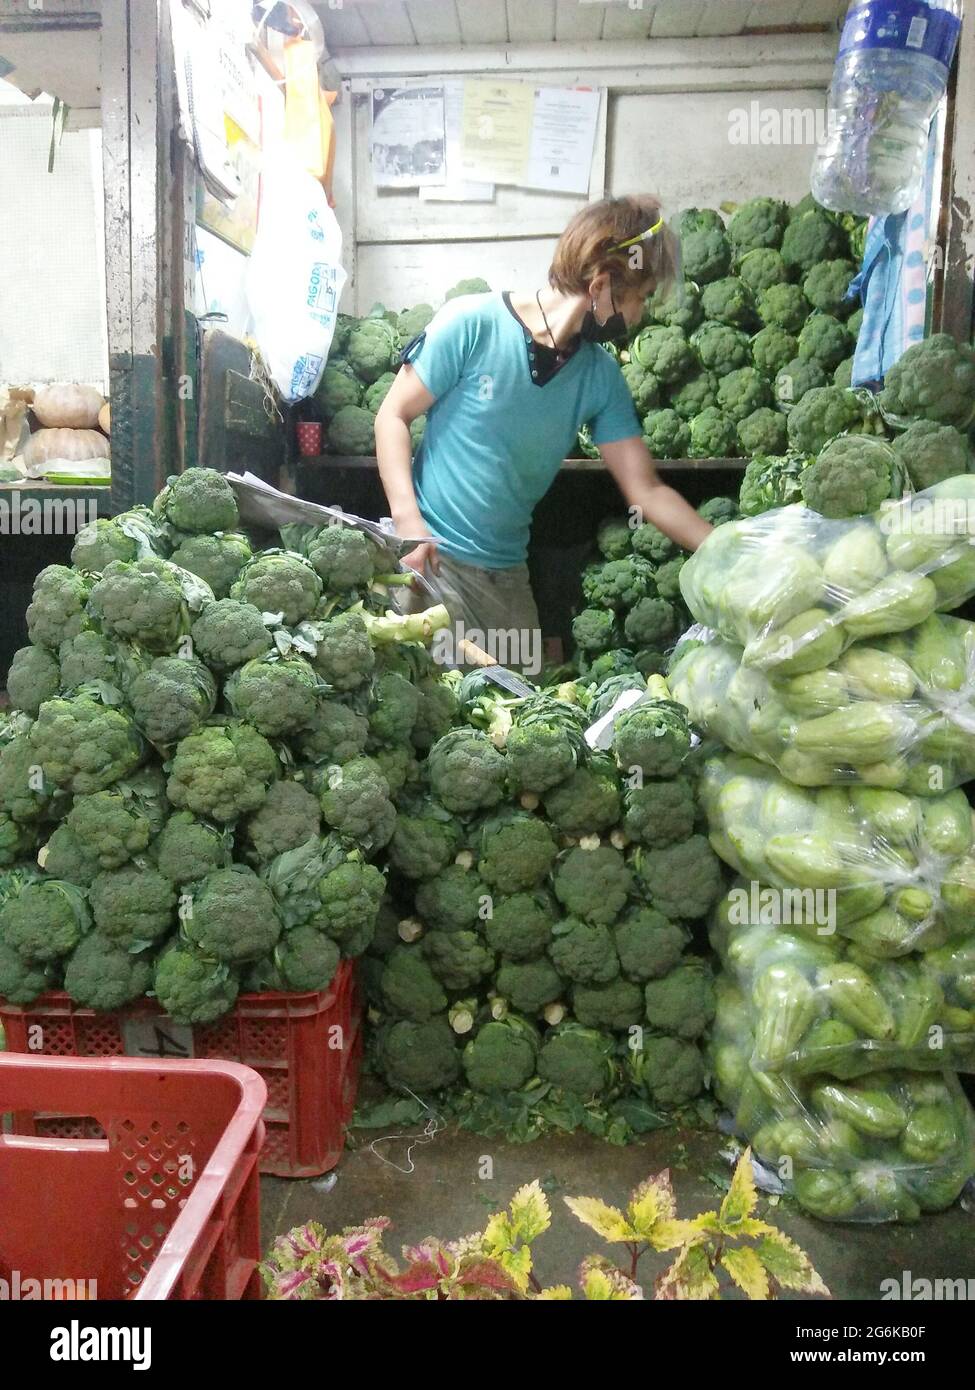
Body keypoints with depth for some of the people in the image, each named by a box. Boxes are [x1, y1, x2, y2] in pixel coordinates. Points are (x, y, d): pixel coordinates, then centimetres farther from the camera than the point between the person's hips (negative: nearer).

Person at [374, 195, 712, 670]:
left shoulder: (601, 376, 4)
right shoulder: (473, 324, -10)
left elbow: (647, 491, 5)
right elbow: (394, 416, -6)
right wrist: (407, 519, -19)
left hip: (507, 573, 5)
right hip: (431, 557, -5)